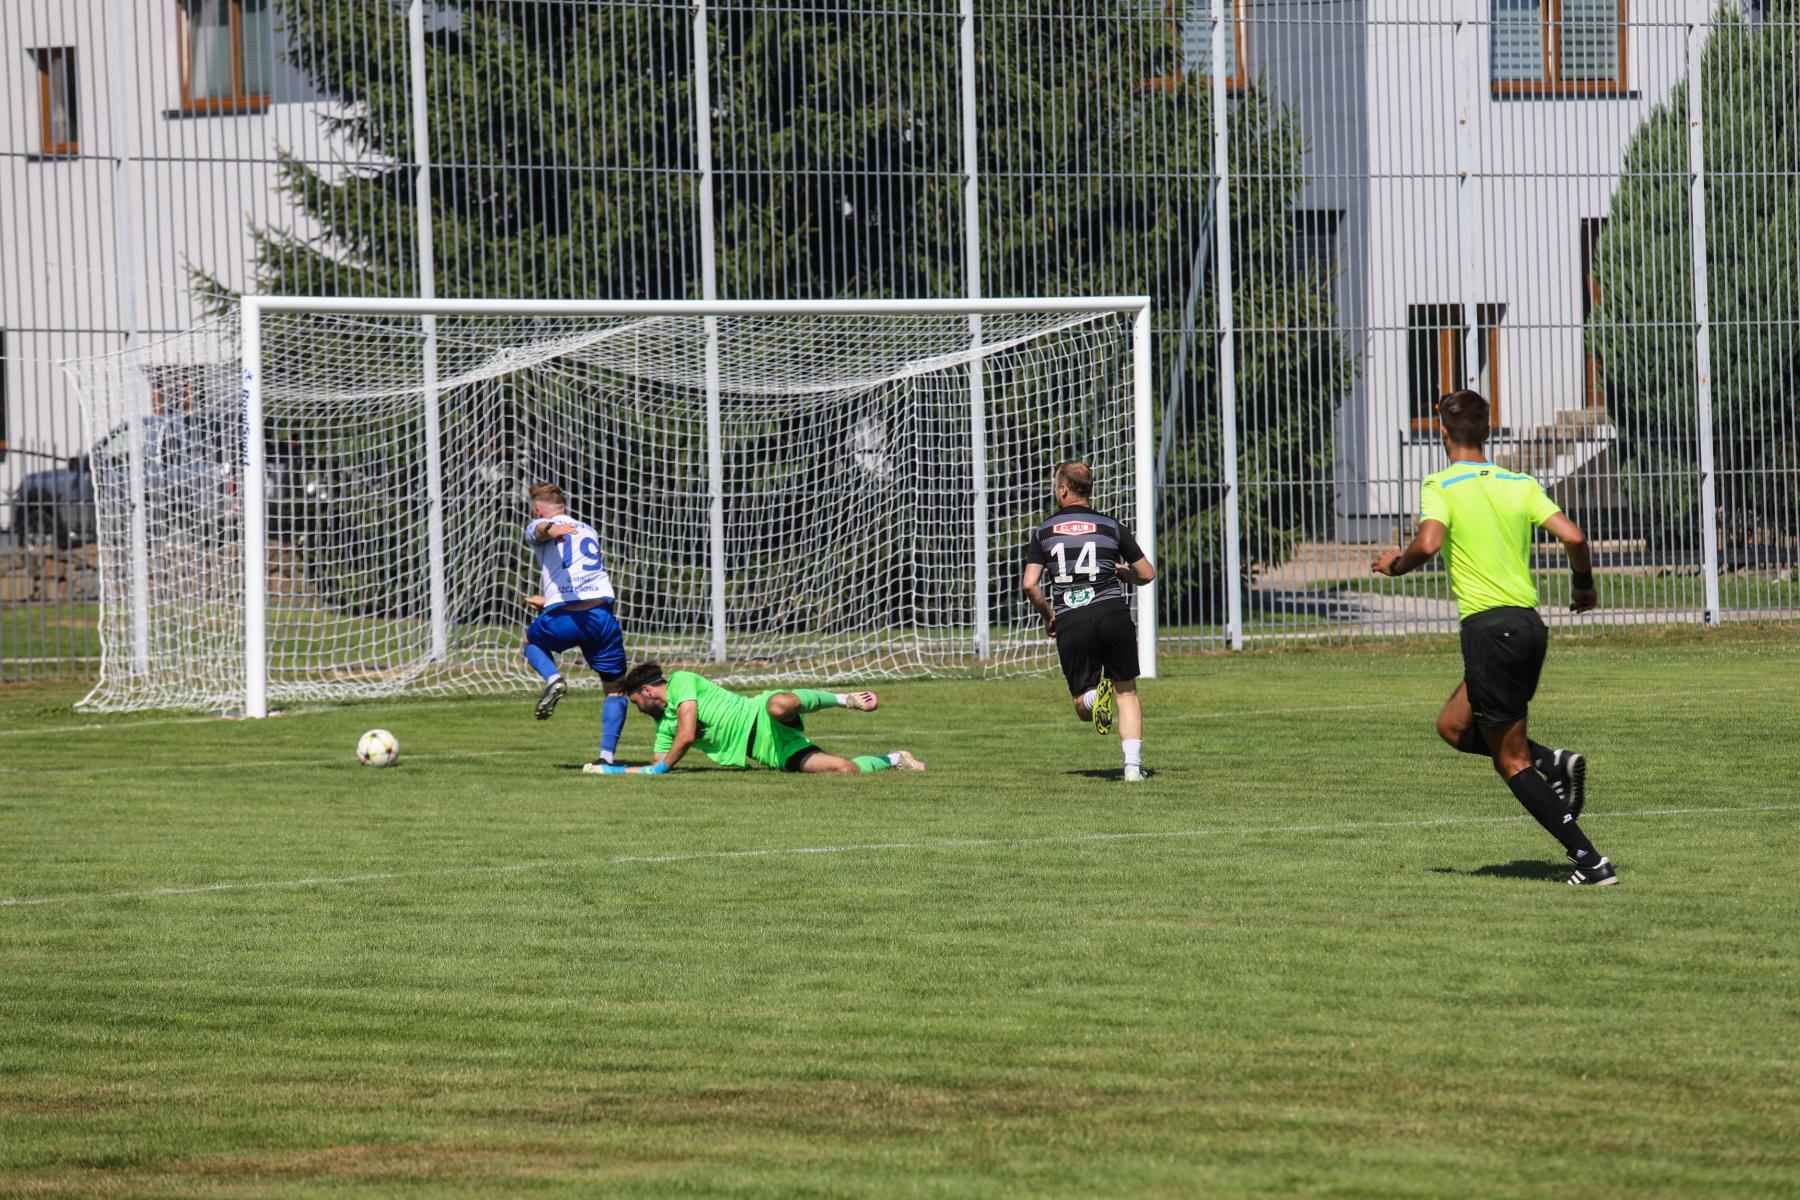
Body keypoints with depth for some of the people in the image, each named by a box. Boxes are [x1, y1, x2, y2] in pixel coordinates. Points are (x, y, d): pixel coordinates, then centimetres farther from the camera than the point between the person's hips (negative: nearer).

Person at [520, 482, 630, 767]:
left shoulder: (538, 528, 13)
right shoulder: (590, 531, 30)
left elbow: (540, 529, -14)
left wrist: (550, 530, -38)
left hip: (563, 620, -3)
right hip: (601, 613, 3)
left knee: (532, 641, 32)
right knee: (616, 689, 13)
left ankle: (553, 678, 3)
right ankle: (607, 753, -4)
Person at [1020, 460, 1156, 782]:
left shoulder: (1043, 532, 7)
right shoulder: (1111, 526, 8)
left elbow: (1030, 585, -1)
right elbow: (1147, 574, 11)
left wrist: (1048, 616, 16)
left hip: (1069, 622, 0)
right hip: (1113, 613, 0)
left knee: (1082, 705, 11)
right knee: (1127, 694, 12)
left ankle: (1094, 696, -26)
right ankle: (1133, 765, -2)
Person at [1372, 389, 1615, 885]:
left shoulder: (1440, 486, -5)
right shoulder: (1520, 484, 9)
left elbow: (1428, 543, -22)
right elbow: (1572, 536, -1)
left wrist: (1396, 564, -1)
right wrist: (1584, 585, 18)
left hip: (1488, 628, -7)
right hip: (1529, 623, 7)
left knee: (1511, 762, 0)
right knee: (1453, 725, 25)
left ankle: (1590, 861, -7)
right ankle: (1553, 761, 4)